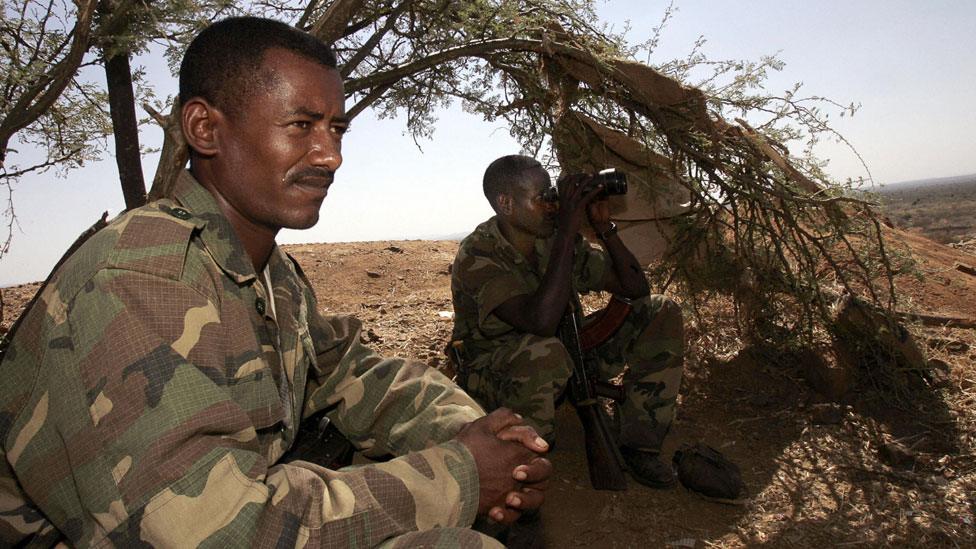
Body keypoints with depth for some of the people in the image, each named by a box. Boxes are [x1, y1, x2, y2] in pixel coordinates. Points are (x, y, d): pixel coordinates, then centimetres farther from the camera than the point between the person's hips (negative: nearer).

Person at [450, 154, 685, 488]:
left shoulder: (557, 241, -5)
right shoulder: (477, 255, -24)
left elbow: (636, 289, -1)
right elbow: (540, 322, -40)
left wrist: (604, 228, -15)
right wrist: (567, 233, -36)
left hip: (566, 366, 7)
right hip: (494, 381, -6)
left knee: (661, 313, -4)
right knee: (544, 352, -43)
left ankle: (639, 445, 1)